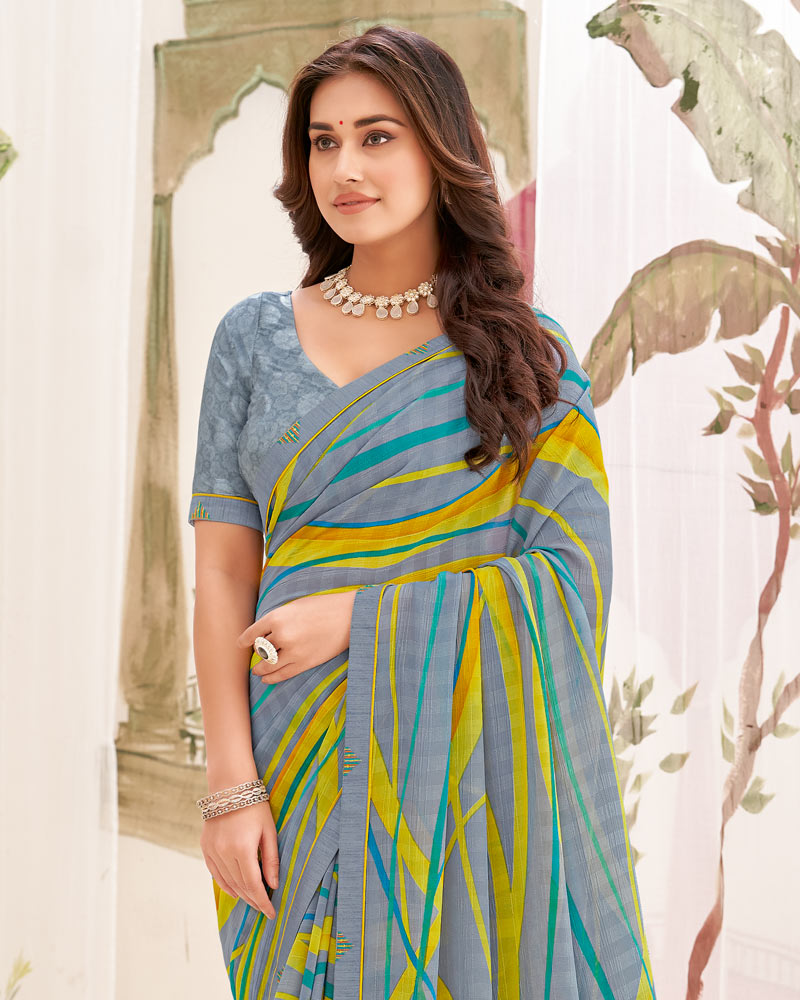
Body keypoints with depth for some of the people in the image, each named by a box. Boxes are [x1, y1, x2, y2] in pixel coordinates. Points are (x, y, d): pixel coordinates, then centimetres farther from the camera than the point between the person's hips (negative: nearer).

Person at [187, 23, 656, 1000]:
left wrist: (362, 618, -15)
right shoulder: (255, 336, 4)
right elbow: (222, 572, 0)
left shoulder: (526, 350, -1)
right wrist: (232, 784, -7)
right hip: (306, 763, 1)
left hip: (479, 763, -1)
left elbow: (571, 570, -7)